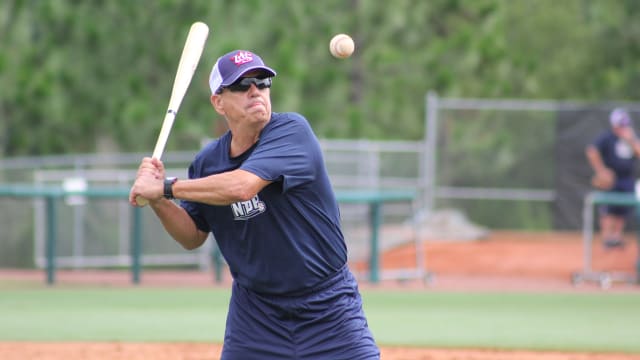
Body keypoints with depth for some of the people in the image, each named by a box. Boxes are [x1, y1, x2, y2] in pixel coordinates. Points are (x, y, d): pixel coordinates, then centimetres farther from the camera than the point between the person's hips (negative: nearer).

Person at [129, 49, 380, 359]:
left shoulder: (291, 130, -16)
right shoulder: (208, 162, 1)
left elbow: (241, 186, -31)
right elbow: (193, 237, 11)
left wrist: (166, 188, -21)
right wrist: (158, 201, -8)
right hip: (255, 311, 4)